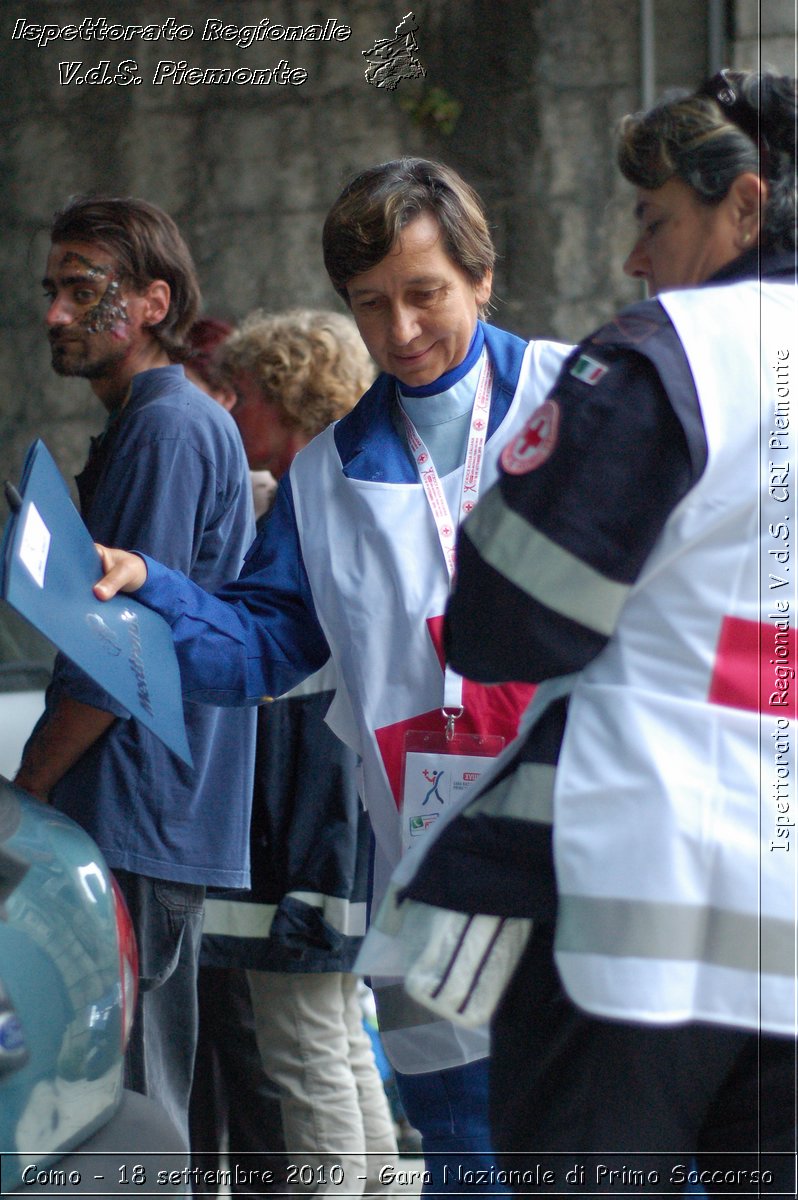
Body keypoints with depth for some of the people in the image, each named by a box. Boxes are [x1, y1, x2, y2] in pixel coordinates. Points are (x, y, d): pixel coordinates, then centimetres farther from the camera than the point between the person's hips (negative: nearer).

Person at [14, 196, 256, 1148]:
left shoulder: (171, 428, -11)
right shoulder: (165, 425, 21)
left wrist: (28, 788, -11)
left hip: (136, 821, -10)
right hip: (144, 823, 10)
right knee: (141, 1099, 11)